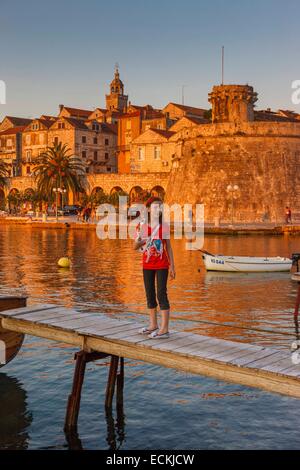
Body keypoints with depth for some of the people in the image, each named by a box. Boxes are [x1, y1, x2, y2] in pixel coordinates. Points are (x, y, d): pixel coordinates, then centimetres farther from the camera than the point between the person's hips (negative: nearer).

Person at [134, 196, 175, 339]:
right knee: (150, 294, 10)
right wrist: (140, 241, -25)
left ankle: (164, 329, -5)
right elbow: (135, 247, -2)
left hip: (162, 265, -3)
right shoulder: (141, 226, -2)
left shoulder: (164, 227, -4)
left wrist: (172, 266, -2)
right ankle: (153, 325, 24)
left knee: (161, 294, -6)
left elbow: (168, 247, 0)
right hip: (147, 265, 3)